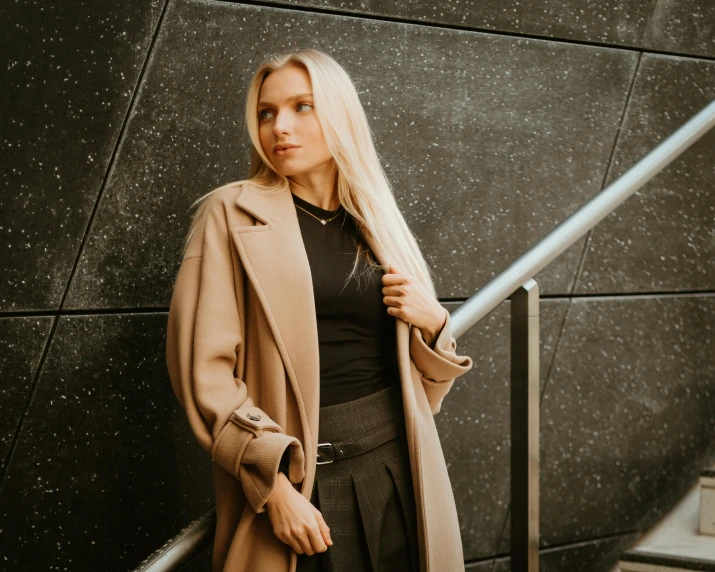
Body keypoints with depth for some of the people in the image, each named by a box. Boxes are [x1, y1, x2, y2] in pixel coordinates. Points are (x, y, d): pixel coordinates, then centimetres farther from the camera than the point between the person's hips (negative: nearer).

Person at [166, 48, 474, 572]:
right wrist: (274, 485, -18)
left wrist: (433, 324, -1)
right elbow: (204, 371, -10)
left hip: (397, 469, 4)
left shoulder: (376, 223, 12)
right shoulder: (233, 216, -1)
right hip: (299, 480, -4)